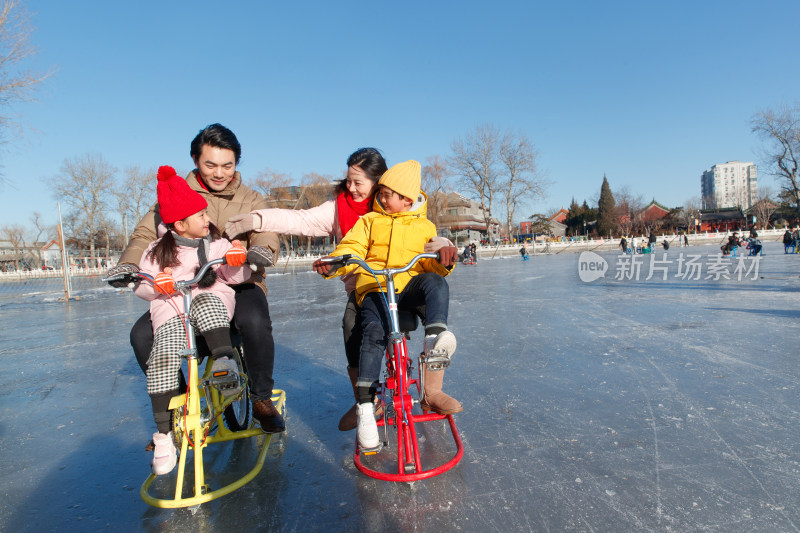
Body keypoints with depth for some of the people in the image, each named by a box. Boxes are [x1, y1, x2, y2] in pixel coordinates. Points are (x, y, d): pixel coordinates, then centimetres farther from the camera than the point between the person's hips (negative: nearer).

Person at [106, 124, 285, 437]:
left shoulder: (251, 201, 10)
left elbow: (265, 233, -8)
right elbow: (145, 234, 5)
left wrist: (262, 250, -34)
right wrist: (129, 263, -17)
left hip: (238, 284, -2)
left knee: (256, 322, -34)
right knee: (143, 334, -19)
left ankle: (262, 400, -9)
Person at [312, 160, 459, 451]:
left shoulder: (424, 226, 19)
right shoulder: (369, 221, 18)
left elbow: (431, 263, 8)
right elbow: (352, 249, 5)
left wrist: (442, 258, -17)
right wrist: (332, 263, -17)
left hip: (409, 285, 1)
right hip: (374, 288, -1)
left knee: (436, 282, -31)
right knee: (374, 332, -27)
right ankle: (365, 409, -24)